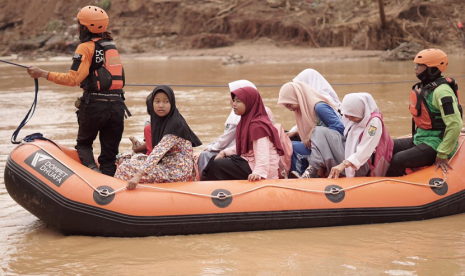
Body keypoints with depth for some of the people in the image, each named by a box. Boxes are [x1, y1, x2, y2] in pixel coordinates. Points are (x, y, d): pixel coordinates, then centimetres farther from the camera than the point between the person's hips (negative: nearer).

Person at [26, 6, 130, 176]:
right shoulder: (111, 45, 16)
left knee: (83, 143, 15)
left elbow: (73, 79, -16)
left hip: (95, 105, -5)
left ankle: (92, 168, -10)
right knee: (109, 152, 9)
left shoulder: (86, 47, -6)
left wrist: (43, 74, -13)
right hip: (117, 104, 5)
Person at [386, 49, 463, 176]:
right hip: (419, 139, 10)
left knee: (398, 160, -27)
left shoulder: (442, 91, -21)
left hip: (435, 144, -10)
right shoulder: (423, 87, 10)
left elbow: (455, 125, -26)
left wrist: (442, 155, -23)